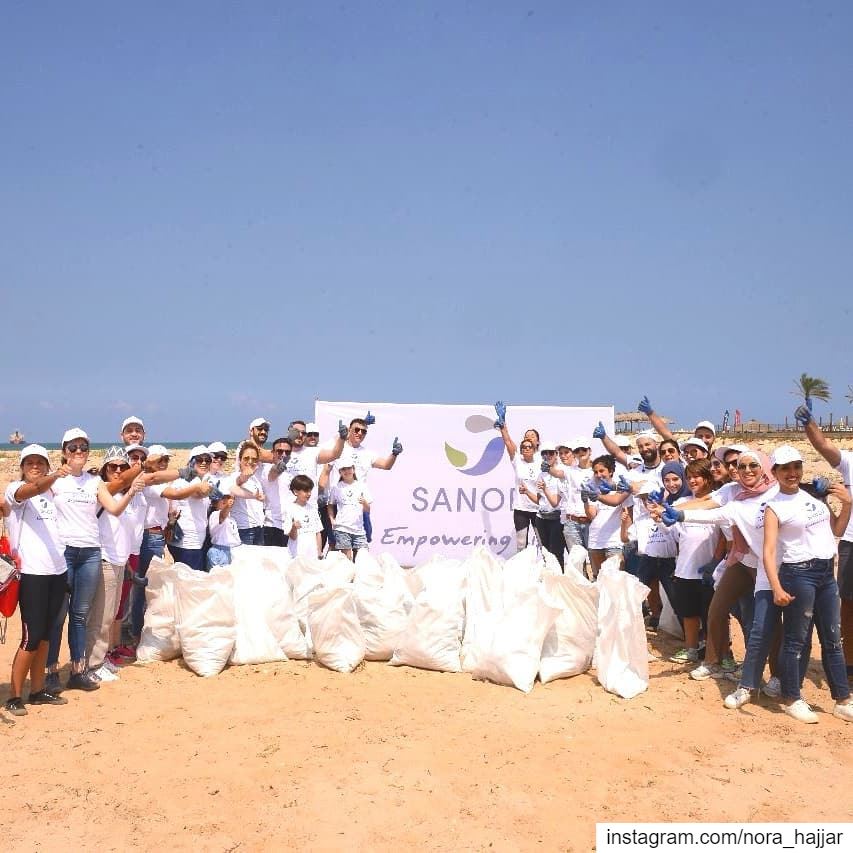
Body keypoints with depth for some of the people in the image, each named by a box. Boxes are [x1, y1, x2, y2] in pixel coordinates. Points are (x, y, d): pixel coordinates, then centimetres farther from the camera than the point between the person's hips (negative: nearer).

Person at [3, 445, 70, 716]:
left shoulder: (49, 493, 16)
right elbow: (33, 489, -29)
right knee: (31, 637, -6)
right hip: (31, 573, -6)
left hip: (57, 571, 7)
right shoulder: (15, 488, -5)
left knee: (45, 634, 13)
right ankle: (14, 696, 7)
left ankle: (38, 690, 22)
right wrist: (55, 476, -48)